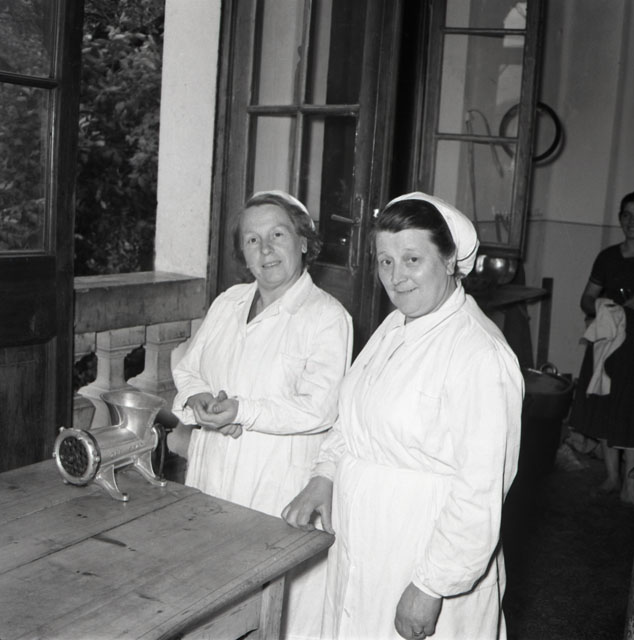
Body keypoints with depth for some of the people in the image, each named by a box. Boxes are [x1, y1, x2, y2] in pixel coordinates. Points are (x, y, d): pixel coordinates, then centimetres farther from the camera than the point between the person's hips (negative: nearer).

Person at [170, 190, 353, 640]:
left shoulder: (327, 316, -10)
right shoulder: (228, 303, 12)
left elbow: (318, 410, -17)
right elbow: (187, 369, 15)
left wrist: (242, 411, -23)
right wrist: (198, 399, -8)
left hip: (278, 485, -6)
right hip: (211, 472, 6)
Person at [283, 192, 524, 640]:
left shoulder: (480, 354, -22)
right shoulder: (396, 327, 6)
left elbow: (481, 490, -23)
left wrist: (433, 587, -20)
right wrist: (323, 478, 4)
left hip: (428, 568, -8)